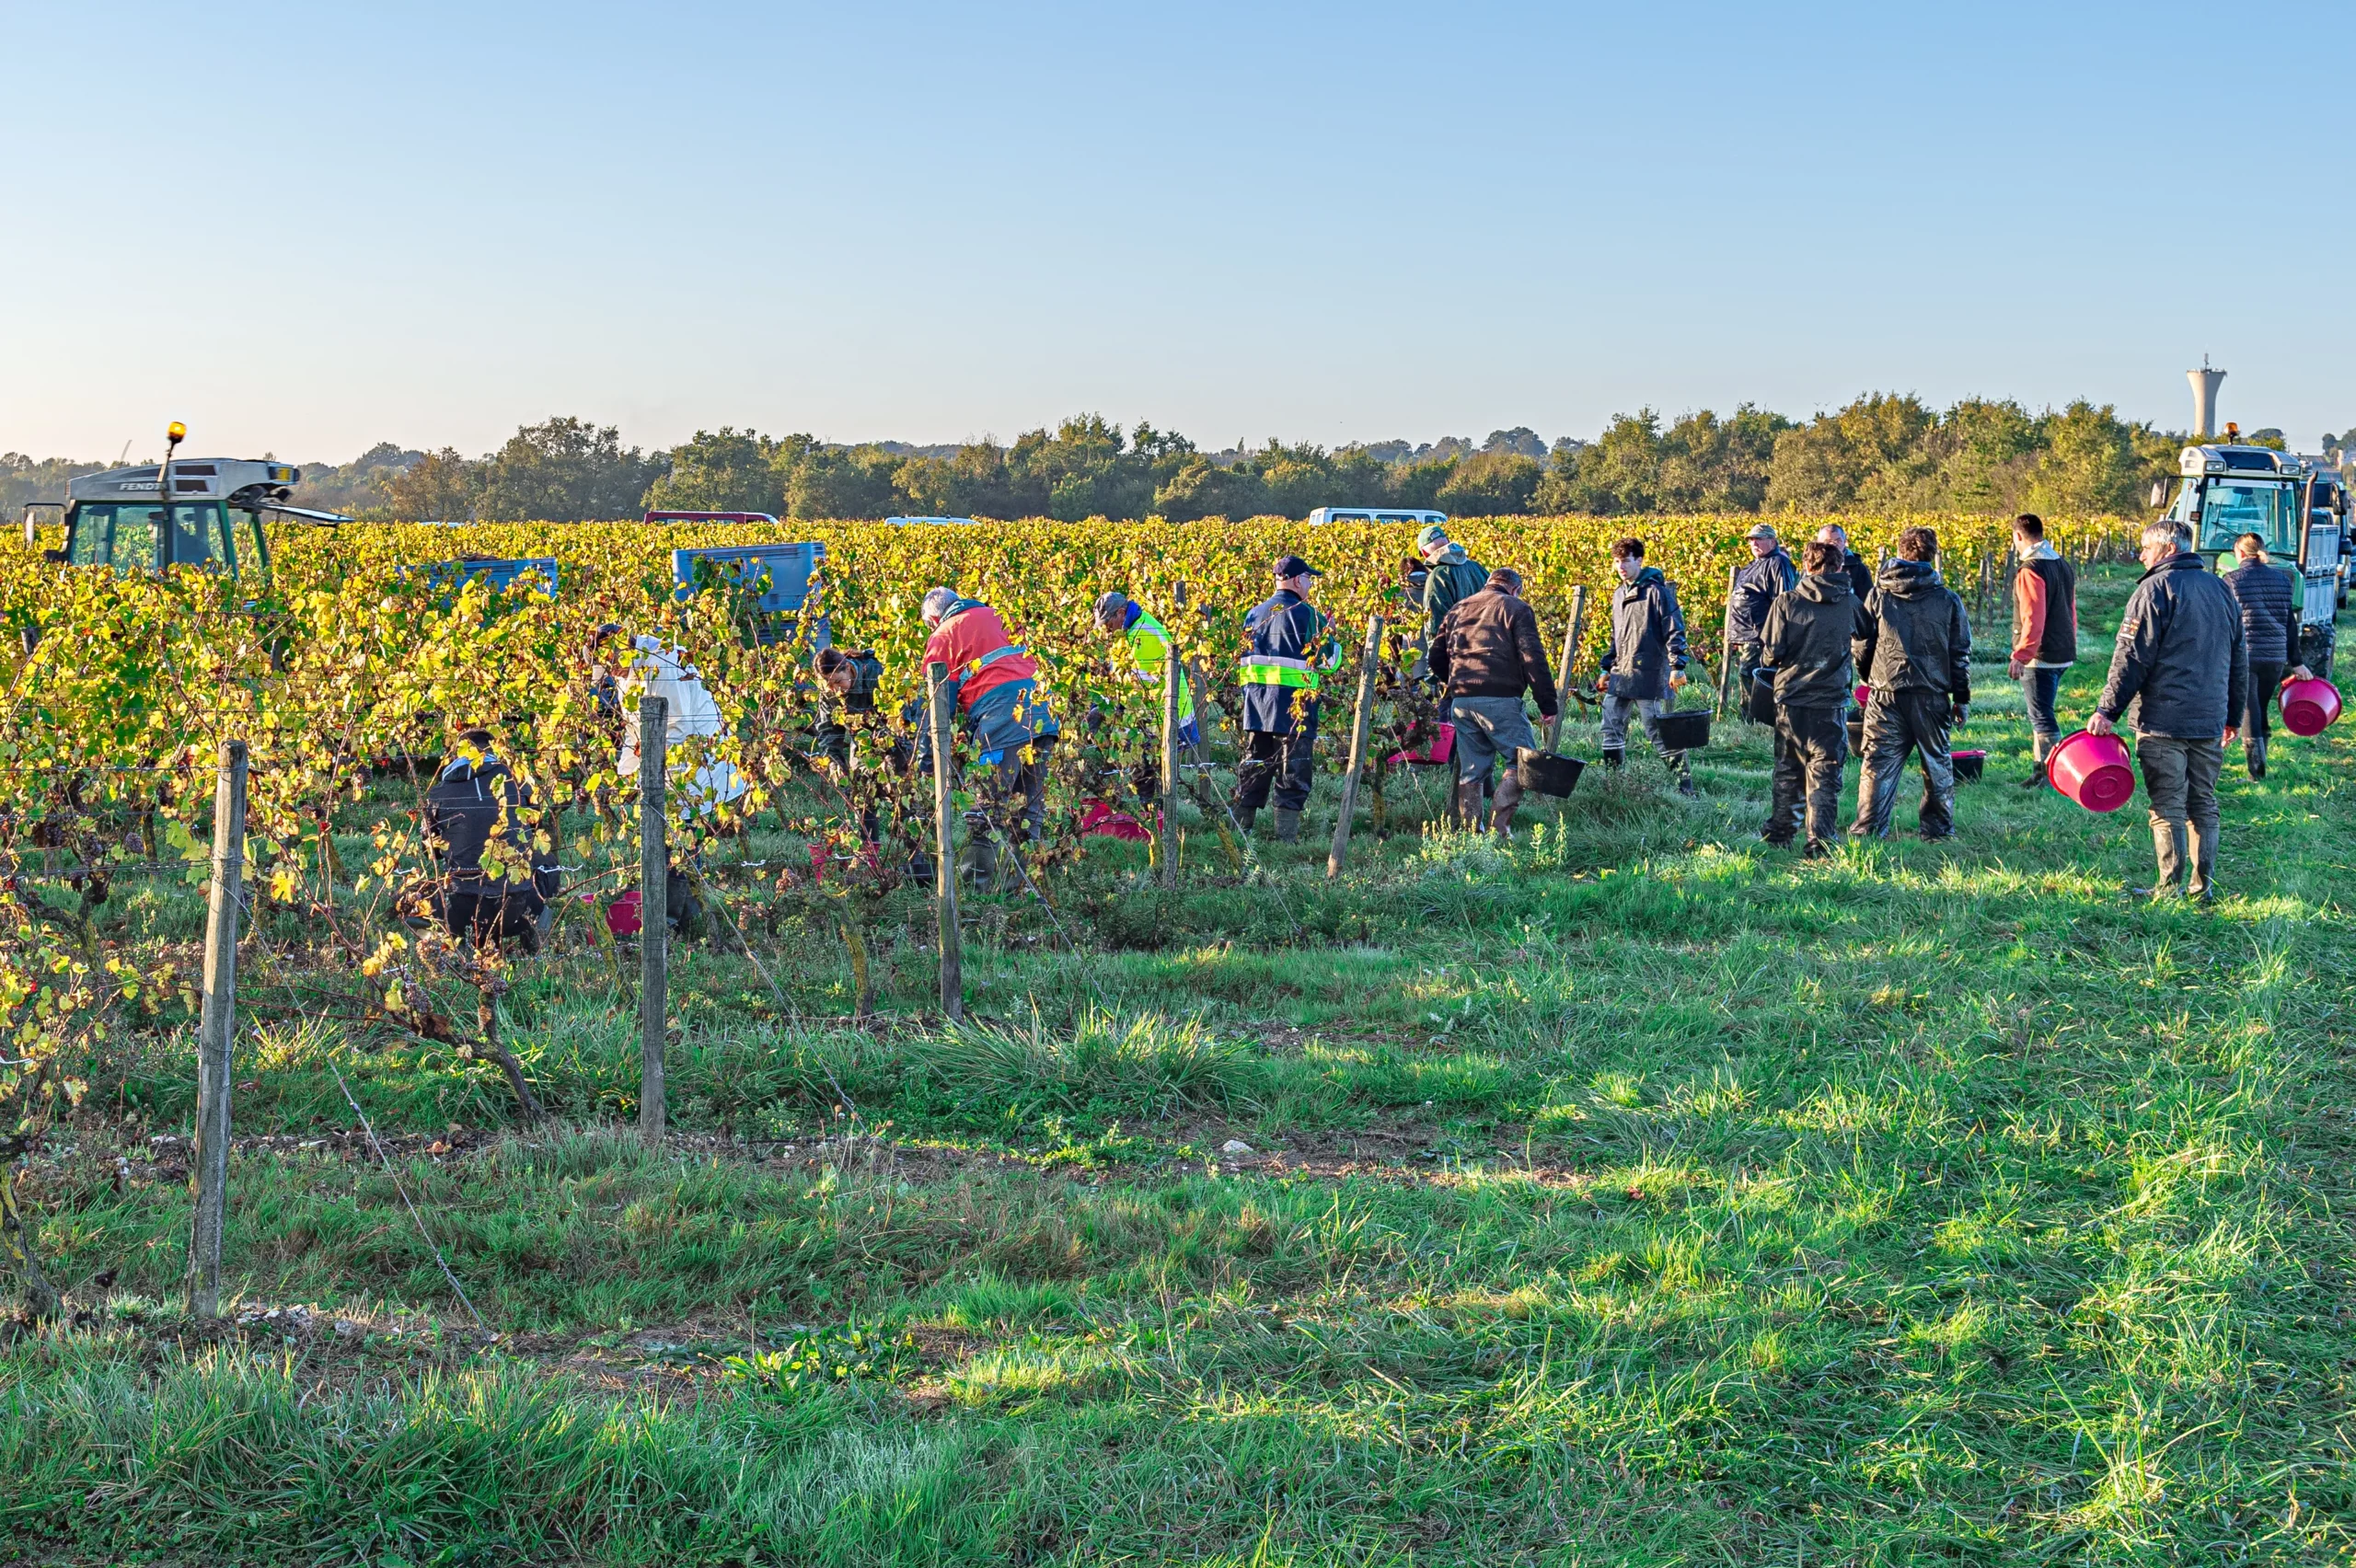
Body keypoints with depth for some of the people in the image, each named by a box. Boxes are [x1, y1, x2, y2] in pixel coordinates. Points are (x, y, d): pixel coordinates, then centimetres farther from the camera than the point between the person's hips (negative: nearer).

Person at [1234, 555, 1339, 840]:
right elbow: (1329, 661, -7)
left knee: (1252, 770, 13)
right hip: (1294, 706, -6)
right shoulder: (1306, 614, -9)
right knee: (1292, 774, 0)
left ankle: (1239, 830, 15)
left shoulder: (1255, 613, 12)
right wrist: (1332, 641, 11)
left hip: (1256, 705, 6)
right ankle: (1286, 836, -2)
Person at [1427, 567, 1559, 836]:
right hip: (1499, 700, -6)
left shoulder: (1457, 610, 20)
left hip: (1461, 700, 6)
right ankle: (1499, 827, -9)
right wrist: (1547, 704, -6)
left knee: (1471, 771, 11)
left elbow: (1437, 656, 21)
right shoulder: (1516, 609, 2)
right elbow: (1533, 659, -7)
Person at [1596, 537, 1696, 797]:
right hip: (1621, 674, 8)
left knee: (1657, 731, -5)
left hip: (1648, 674, -8)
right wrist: (1606, 670, 23)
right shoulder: (1619, 594, 15)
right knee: (1611, 728, 7)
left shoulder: (1656, 590, -9)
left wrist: (1677, 666, -19)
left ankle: (1685, 783, 4)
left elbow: (1675, 630, -12)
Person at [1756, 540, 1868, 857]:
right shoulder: (1850, 603, -1)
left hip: (1790, 699, 1)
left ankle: (1779, 833, 22)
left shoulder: (1786, 602, -6)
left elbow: (1771, 651, -7)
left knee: (1787, 771, 15)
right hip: (1831, 702, -1)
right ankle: (1820, 843, -3)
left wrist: (1768, 664, 15)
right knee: (1825, 774, 2)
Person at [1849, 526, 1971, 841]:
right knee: (1937, 762, 12)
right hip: (1932, 695, 0)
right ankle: (1938, 829, 18)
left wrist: (1870, 679, 22)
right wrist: (1962, 698, 11)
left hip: (1886, 694, 0)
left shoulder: (1878, 595, -1)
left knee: (1878, 762, 2)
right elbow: (1960, 654, 3)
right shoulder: (1947, 600, 0)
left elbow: (1860, 646, 5)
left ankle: (1867, 830, 0)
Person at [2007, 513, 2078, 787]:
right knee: (2041, 715, 18)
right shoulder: (2064, 566, 13)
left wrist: (2019, 656, -23)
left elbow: (2033, 619, -23)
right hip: (2062, 655, 9)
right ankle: (2042, 770, 23)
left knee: (2042, 718, -5)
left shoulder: (2031, 570, -16)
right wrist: (2070, 647, 26)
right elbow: (2071, 613, 19)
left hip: (2039, 658, -9)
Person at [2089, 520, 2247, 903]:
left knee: (2167, 806, -3)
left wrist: (2108, 710, -11)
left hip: (2163, 720, -6)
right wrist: (2233, 715, 26)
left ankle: (2170, 888, -2)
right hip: (2210, 720, 6)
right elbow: (2239, 660, 20)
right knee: (2203, 804, 12)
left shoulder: (2156, 588, -8)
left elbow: (2131, 659, -13)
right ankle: (2203, 886, 15)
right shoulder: (2221, 589, 14)